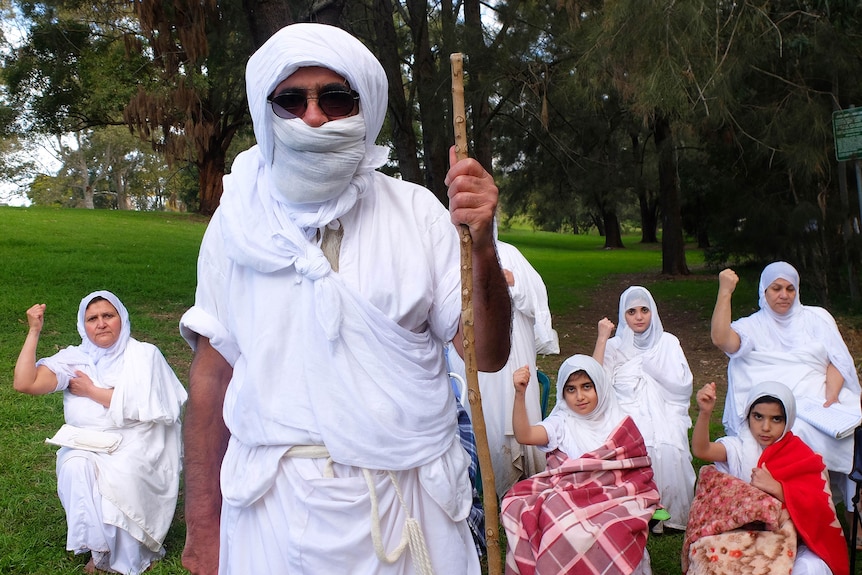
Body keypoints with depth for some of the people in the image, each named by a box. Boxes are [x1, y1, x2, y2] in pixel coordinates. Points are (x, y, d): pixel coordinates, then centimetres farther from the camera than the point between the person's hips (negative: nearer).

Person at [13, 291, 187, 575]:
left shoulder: (144, 354, 1)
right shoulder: (74, 359, 9)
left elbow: (141, 405, -12)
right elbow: (24, 383, -5)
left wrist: (91, 391, -6)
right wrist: (34, 331, -4)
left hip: (133, 444, -3)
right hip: (86, 445, 3)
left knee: (121, 477, -32)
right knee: (75, 469, -29)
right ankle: (98, 550, -12)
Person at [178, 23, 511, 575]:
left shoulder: (415, 211, -3)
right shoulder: (239, 221, -1)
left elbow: (488, 355, -6)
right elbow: (212, 370, 2)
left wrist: (482, 247, -24)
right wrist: (202, 526, 2)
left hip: (407, 503, 0)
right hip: (276, 507, 0)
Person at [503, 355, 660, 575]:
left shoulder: (620, 423, 10)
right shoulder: (562, 423, 8)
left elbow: (639, 470, 8)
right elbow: (524, 435, -10)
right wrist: (520, 394, -23)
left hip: (614, 497, -1)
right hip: (566, 495, 1)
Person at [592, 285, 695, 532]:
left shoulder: (667, 342, 16)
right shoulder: (615, 346, 14)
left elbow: (681, 382, 3)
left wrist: (647, 364, -1)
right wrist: (602, 338, -6)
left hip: (663, 412, 1)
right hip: (627, 413, -1)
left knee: (668, 448, -33)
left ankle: (671, 512, -16)